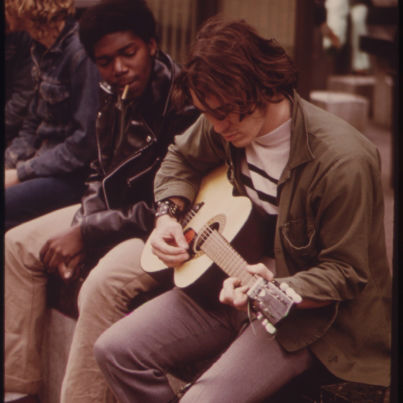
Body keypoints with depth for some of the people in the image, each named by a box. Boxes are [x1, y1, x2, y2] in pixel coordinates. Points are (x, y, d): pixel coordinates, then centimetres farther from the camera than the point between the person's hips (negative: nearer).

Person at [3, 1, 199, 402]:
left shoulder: (185, 105, -23)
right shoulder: (115, 99, 3)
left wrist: (88, 234, -20)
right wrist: (80, 230, -5)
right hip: (115, 212, 9)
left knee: (103, 284, -35)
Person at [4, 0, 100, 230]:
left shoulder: (81, 52, -19)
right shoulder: (44, 49, 9)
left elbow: (86, 141, -19)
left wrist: (21, 173, -15)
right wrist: (9, 162, 2)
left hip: (74, 175, -9)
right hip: (46, 162, 9)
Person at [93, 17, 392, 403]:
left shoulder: (343, 162, -26)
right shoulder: (226, 123, -4)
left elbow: (345, 273, -18)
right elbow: (181, 159, 19)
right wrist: (168, 216, 0)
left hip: (304, 310, -7)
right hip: (227, 283, 7)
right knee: (114, 350, -5)